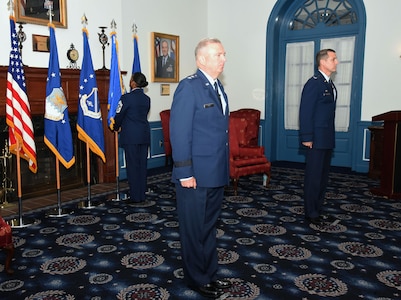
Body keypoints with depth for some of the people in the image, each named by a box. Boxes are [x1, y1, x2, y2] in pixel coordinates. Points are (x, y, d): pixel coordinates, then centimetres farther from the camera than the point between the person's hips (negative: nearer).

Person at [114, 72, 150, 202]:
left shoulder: (127, 97, -10)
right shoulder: (147, 99, 8)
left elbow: (119, 115, -3)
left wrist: (116, 127, 18)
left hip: (131, 136, -6)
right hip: (144, 135, 6)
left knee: (133, 165, 0)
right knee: (142, 165, 9)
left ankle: (135, 196, 4)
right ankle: (142, 195, 15)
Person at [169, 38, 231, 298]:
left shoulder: (219, 88, 13)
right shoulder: (189, 86, -13)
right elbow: (179, 133, -18)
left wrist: (224, 169, 14)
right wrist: (185, 172, -20)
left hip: (216, 173, 8)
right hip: (196, 174, -8)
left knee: (210, 226, 19)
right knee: (194, 229, 8)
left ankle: (210, 274, 34)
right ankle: (197, 279, 24)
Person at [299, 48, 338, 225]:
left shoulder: (330, 84, 14)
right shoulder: (314, 83, -12)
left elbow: (329, 111, 15)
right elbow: (305, 112, -16)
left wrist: (331, 137, 13)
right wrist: (307, 138, -19)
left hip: (327, 140, 9)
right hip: (316, 140, -9)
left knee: (323, 177, 15)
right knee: (313, 177, -1)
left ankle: (317, 209, 26)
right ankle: (311, 214, 10)